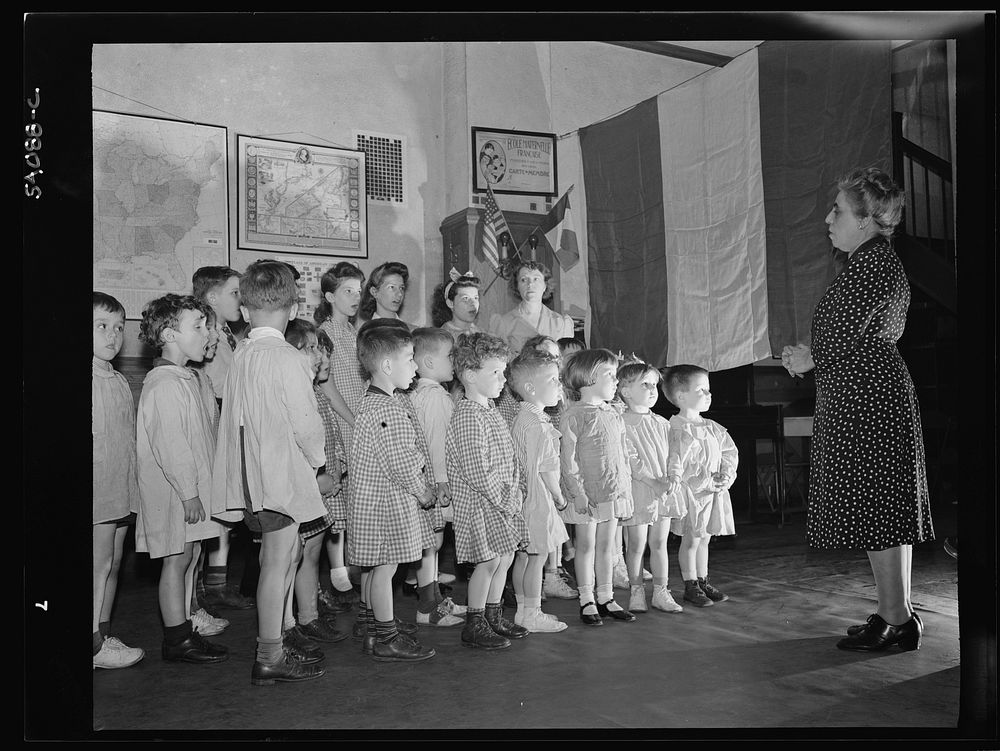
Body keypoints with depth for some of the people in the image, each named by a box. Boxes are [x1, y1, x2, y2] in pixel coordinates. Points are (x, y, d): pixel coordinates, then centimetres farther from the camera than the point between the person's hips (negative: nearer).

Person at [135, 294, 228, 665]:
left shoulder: (183, 378, 15)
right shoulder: (164, 384, -18)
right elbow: (169, 444, -22)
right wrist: (188, 492, -21)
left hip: (190, 487, 10)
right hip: (174, 491, -10)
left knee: (188, 558, 13)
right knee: (177, 559, -2)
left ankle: (183, 631, 22)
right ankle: (177, 640, 7)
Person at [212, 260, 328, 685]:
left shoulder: (241, 356, 6)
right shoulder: (287, 359, -15)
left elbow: (241, 417, 10)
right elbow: (305, 421, -15)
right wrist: (317, 458, 3)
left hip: (252, 474, 7)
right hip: (283, 473, -7)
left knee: (278, 561, 16)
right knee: (278, 562, 0)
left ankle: (271, 648, 26)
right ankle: (270, 658, 9)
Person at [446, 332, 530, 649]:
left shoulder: (490, 411, 14)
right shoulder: (467, 417, -19)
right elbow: (476, 472, -24)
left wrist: (515, 491, 8)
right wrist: (503, 497, -17)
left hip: (504, 500, 10)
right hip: (481, 504, -10)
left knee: (505, 557, 14)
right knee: (489, 561, -3)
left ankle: (494, 617, 29)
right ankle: (474, 625, 10)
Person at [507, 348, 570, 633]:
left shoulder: (521, 417, 10)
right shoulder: (537, 424, -21)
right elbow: (545, 469, -20)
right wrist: (559, 497, -5)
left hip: (524, 493, 10)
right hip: (538, 497, -10)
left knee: (523, 555, 15)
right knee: (538, 556, 0)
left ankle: (523, 609, 25)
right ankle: (532, 615, 10)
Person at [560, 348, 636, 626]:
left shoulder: (613, 415, 11)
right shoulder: (573, 415, -11)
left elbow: (623, 454, 16)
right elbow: (567, 458, -14)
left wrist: (626, 486, 11)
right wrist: (578, 493, -18)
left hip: (613, 491, 6)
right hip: (586, 494, -6)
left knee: (606, 544, 13)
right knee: (586, 544, 4)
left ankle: (606, 598, 22)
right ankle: (586, 601, 14)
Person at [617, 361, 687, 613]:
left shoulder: (662, 424, 12)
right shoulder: (622, 424, -10)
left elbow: (673, 453, 9)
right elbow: (630, 460, -16)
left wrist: (674, 477, -8)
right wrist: (654, 482, -20)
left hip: (665, 490, 6)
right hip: (637, 490, -5)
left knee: (659, 542, 11)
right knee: (636, 544, 3)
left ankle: (661, 592, 20)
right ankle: (636, 591, 18)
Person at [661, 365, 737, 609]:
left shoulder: (713, 428, 10)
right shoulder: (678, 430, -16)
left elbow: (730, 453, 13)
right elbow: (677, 467, -21)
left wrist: (726, 476, -5)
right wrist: (707, 483, -20)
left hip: (715, 491, 8)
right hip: (691, 494, -7)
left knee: (704, 539, 16)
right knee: (691, 540, 2)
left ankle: (703, 582, 27)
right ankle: (691, 587, 13)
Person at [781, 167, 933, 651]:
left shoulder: (869, 264, -13)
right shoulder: (882, 261, 20)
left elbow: (843, 337, -20)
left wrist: (808, 359, -1)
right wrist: (810, 356, 11)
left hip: (862, 401, -11)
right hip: (882, 392, 11)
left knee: (873, 510, -6)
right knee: (887, 507, 13)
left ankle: (896, 620, 1)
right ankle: (898, 612, 21)